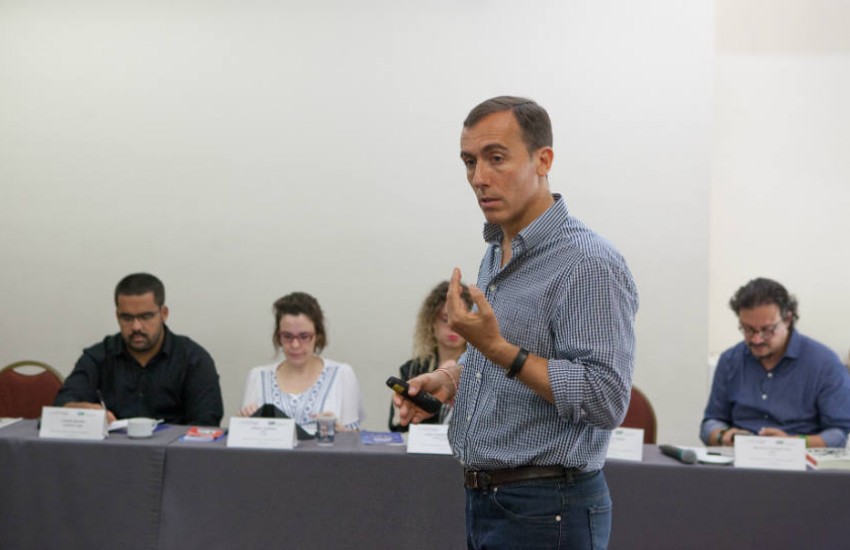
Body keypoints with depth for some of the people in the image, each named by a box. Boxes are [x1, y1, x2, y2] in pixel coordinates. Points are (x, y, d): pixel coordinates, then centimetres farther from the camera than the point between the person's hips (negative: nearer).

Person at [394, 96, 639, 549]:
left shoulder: (590, 264, -17)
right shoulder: (497, 254, 11)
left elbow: (605, 400, -23)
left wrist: (497, 348, -27)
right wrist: (451, 379, 5)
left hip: (546, 511, -8)